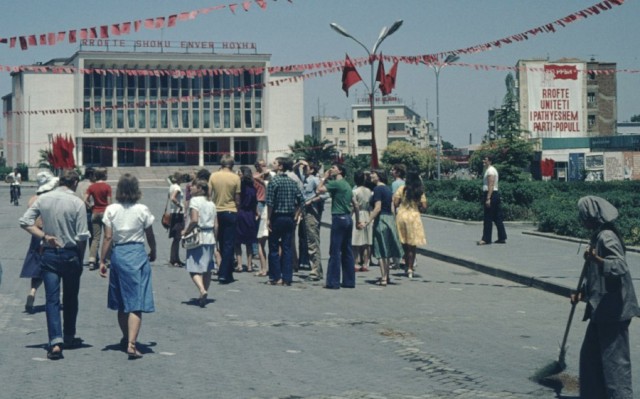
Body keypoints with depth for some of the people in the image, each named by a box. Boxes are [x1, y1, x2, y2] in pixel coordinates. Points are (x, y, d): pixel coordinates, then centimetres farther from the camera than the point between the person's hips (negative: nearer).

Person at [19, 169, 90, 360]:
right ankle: (69, 338, 27)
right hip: (70, 255, -2)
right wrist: (80, 258, 3)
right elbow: (82, 236, -11)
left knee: (52, 299, -1)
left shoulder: (43, 199, -1)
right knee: (70, 298, 15)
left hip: (49, 255, 2)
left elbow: (25, 221, -5)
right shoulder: (77, 203, -11)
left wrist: (44, 236, -4)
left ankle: (55, 342, -14)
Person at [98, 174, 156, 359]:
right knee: (136, 303, -4)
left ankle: (126, 338, 33)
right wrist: (153, 252, 23)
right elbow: (150, 236, 5)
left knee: (121, 302, 17)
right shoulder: (142, 210, -5)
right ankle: (131, 344, -15)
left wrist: (102, 260, 2)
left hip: (117, 254, 3)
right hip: (137, 254, -2)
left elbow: (108, 237, -4)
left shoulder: (111, 210, -2)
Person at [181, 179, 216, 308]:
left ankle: (202, 290, -27)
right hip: (210, 238, 7)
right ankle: (204, 294, 19)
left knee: (194, 268, -6)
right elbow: (215, 225, 9)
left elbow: (194, 220, -19)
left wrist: (186, 231, -6)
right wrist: (214, 239, 15)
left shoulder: (195, 200, -9)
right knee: (207, 269, 13)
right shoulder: (211, 204, 11)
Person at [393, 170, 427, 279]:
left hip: (401, 216, 1)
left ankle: (407, 266, 22)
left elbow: (395, 203, -7)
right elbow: (424, 207, -4)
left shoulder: (402, 189, -3)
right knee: (412, 245, 6)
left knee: (404, 244, 14)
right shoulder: (420, 192, -1)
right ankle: (410, 268, 3)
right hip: (414, 217, -1)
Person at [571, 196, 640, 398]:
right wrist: (583, 292, 21)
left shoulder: (607, 237, -17)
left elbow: (620, 267, -30)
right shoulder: (598, 236, 13)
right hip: (601, 308, 11)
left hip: (613, 310, -11)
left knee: (614, 358, -5)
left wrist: (596, 259, -42)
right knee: (591, 354, 16)